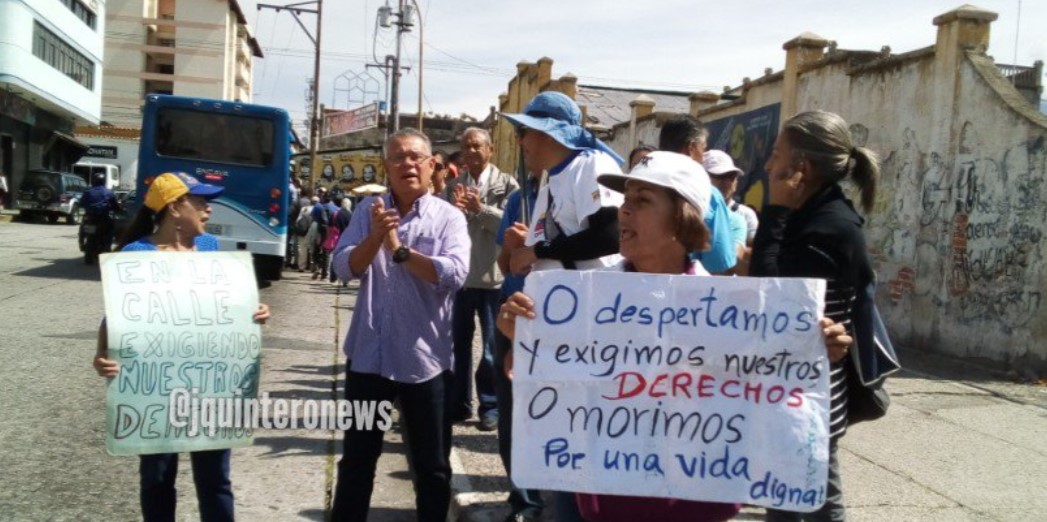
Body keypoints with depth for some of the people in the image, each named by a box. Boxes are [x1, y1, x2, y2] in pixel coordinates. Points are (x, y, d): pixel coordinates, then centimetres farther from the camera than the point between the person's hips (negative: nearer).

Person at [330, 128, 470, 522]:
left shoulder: (448, 217, -5)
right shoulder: (368, 210, 4)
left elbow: (454, 274, -20)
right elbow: (344, 268, -6)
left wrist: (399, 249, -19)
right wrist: (374, 236, -22)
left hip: (424, 358, -2)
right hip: (368, 354, 3)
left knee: (432, 465, 11)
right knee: (356, 457, 16)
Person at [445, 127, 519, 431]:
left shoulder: (506, 184, -1)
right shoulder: (453, 185, 9)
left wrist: (480, 209, -23)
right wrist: (455, 208, -17)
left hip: (493, 276, -4)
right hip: (459, 274, 4)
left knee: (493, 345, 4)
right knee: (458, 342, 12)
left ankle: (490, 406, 15)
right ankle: (458, 403, 23)